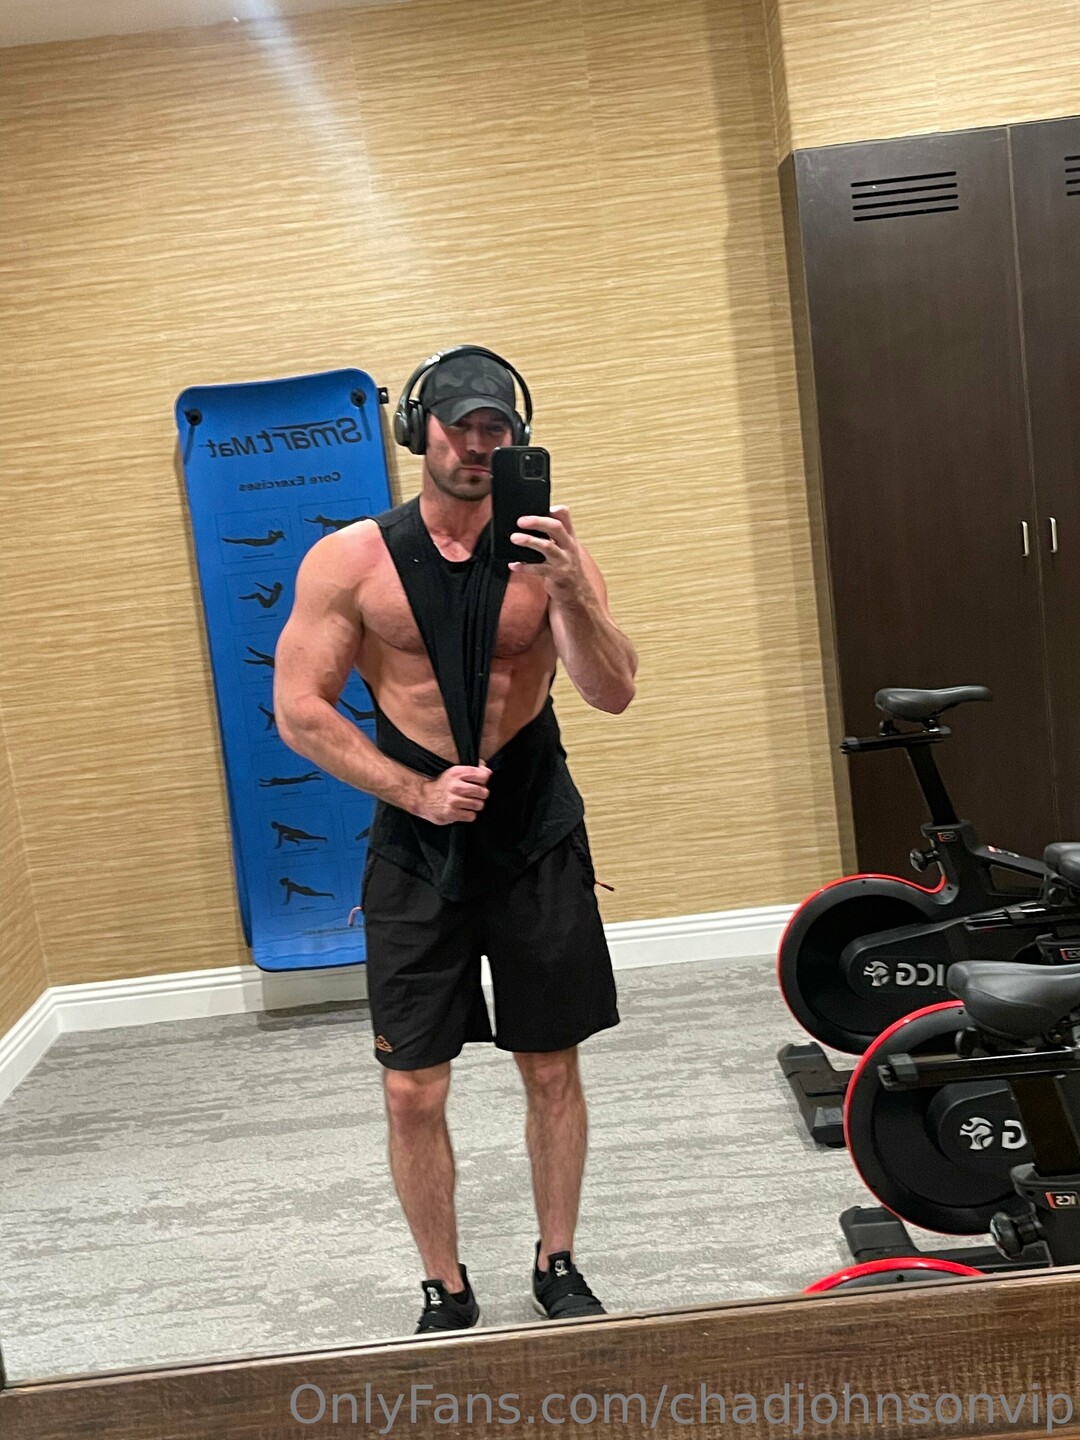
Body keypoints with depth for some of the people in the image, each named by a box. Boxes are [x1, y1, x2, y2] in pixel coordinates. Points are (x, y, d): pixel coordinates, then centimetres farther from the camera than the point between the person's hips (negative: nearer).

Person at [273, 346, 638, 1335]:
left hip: (537, 836, 1)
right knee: (413, 1089, 2)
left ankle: (558, 1266, 32)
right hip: (415, 844, -1)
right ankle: (447, 1292, 23)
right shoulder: (351, 560, -5)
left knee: (552, 1068, 10)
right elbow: (300, 709, -5)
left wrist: (569, 591, -29)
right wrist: (416, 792, -13)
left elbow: (615, 693, -12)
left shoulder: (547, 550, -3)